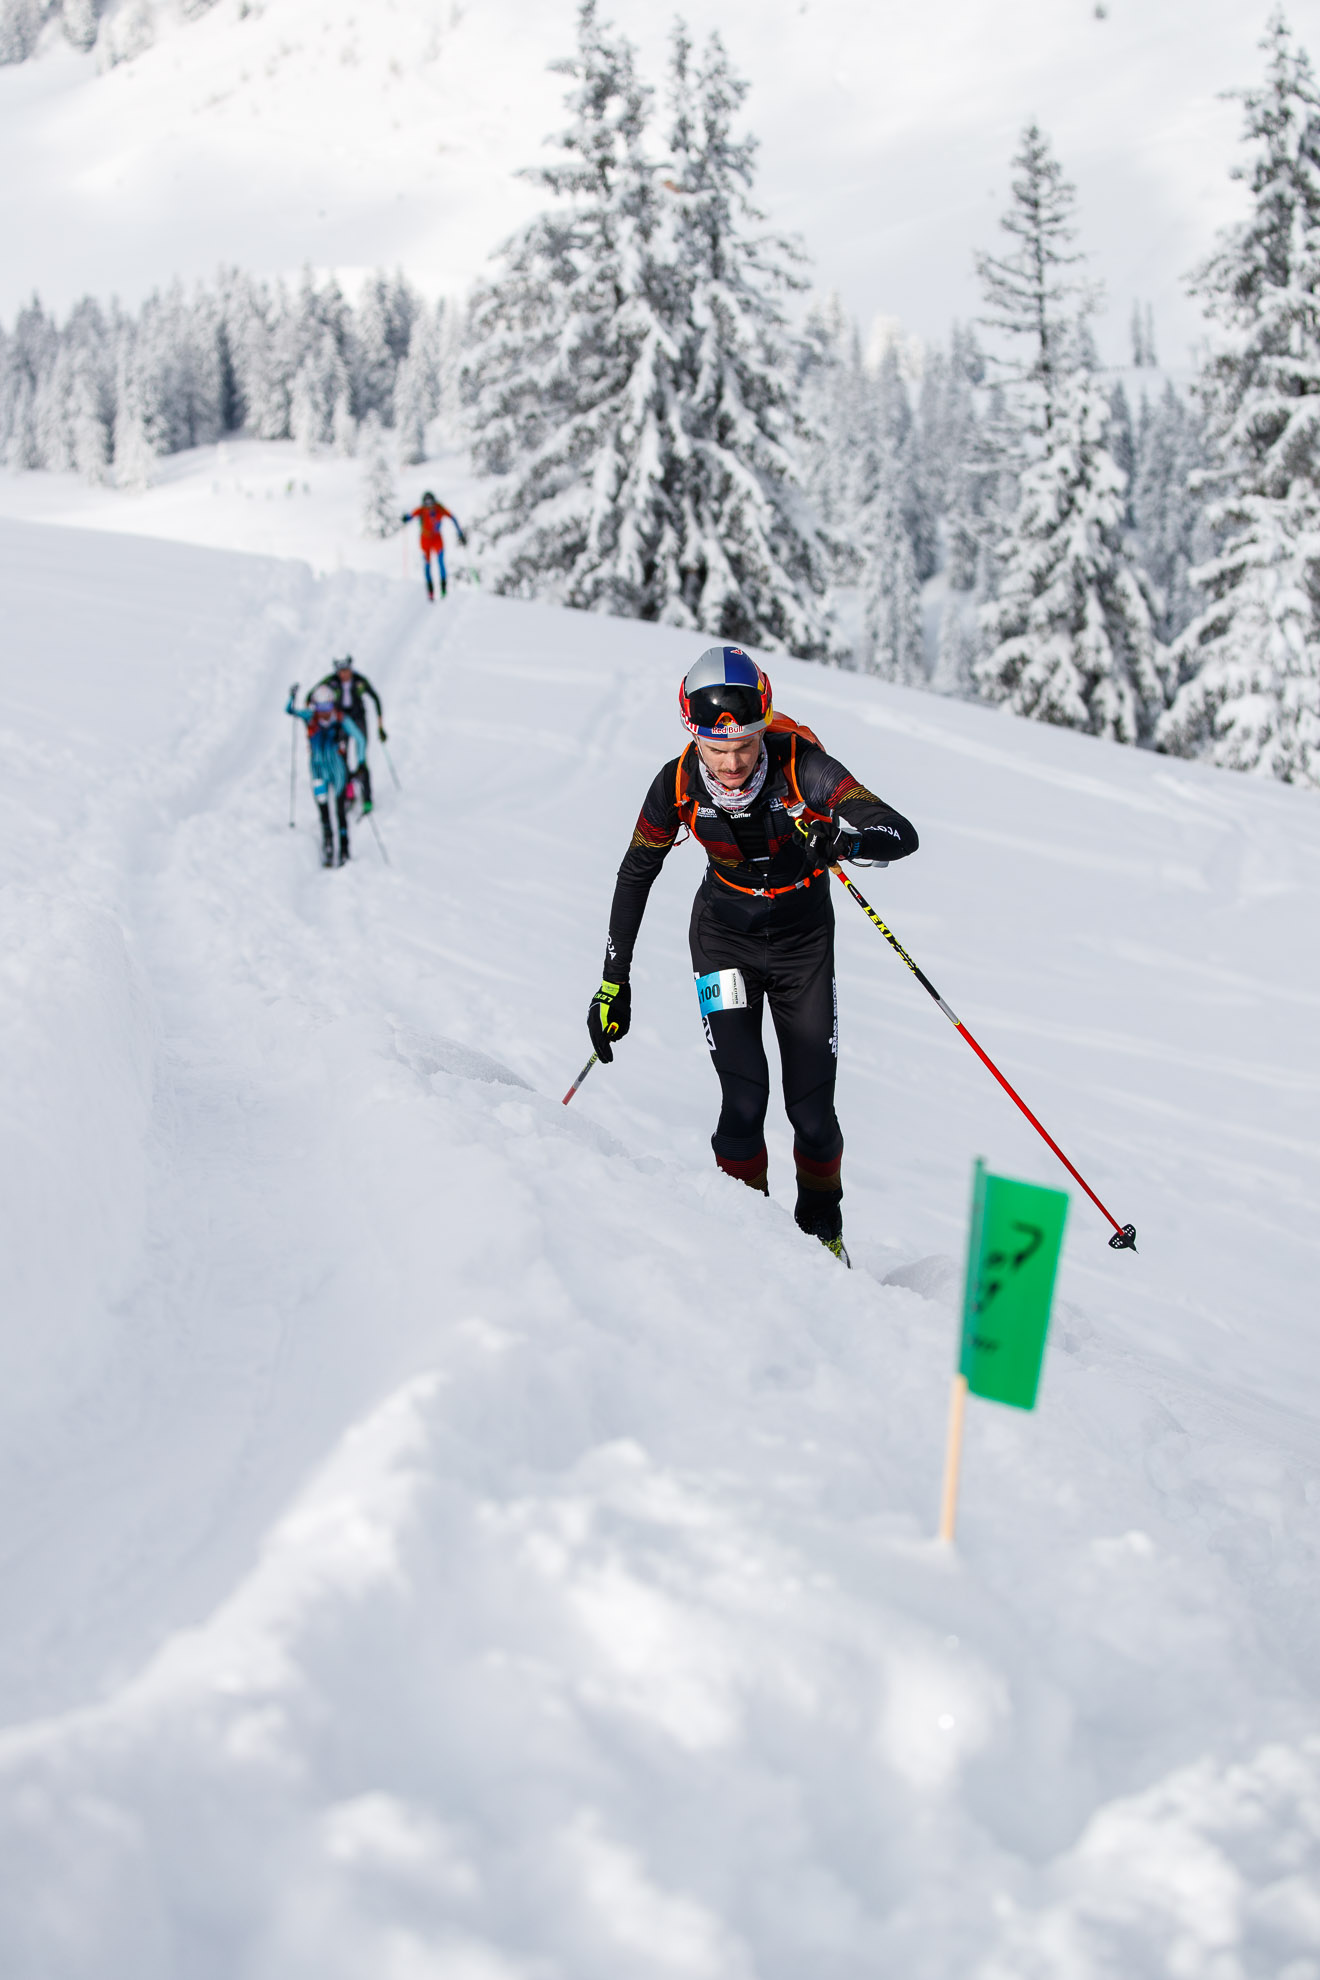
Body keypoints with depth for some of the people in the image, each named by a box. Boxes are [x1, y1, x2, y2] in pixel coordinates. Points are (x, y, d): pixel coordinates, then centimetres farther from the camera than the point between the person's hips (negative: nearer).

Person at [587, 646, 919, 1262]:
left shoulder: (800, 766, -26)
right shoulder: (678, 786, -20)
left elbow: (902, 835, -30)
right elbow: (635, 876, -4)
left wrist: (842, 837, -51)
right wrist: (614, 981, -3)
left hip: (803, 940, 0)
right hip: (725, 939, 0)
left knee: (812, 1107, -1)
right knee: (744, 1098, -14)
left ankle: (823, 1232, 23)